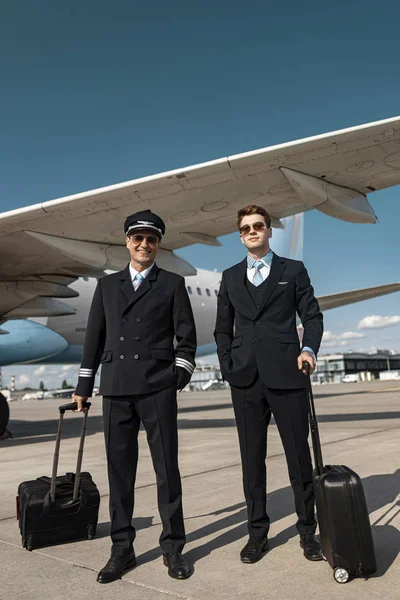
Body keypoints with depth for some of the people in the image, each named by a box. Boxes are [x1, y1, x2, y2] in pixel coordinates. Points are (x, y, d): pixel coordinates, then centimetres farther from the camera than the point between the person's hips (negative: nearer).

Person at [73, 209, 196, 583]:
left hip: (158, 389, -2)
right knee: (119, 470, 7)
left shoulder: (172, 284, 7)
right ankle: (122, 548, 20)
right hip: (115, 390, 3)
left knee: (167, 468, 3)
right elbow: (94, 338, 13)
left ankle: (172, 547, 16)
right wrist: (83, 386, 12)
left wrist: (179, 377, -6)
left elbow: (186, 337, 4)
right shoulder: (107, 285, 14)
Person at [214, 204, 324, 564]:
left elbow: (312, 316, 6)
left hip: (286, 374, -2)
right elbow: (223, 328, 15)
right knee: (252, 458, 7)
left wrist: (309, 348, -13)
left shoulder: (293, 270, 8)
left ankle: (308, 530, 20)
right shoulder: (230, 277, 14)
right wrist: (228, 367, 4)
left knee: (299, 454, 5)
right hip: (246, 379, 2)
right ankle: (257, 532, 19)